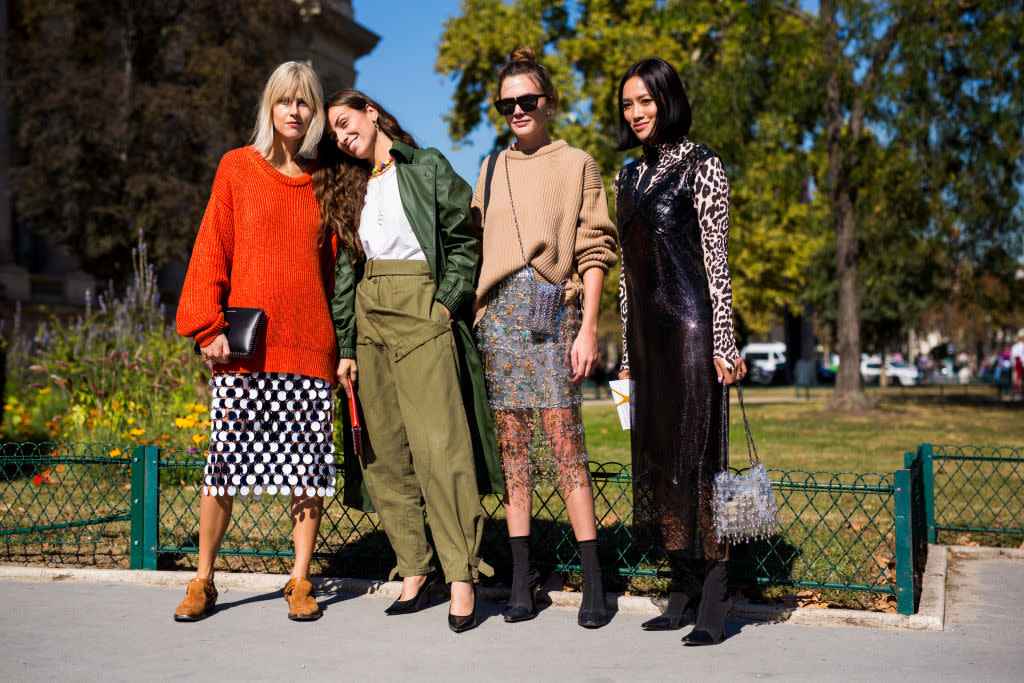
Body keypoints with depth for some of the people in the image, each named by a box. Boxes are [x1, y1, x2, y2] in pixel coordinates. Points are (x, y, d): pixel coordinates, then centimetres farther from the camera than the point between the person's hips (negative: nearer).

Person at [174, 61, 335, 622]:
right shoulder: (238, 167, 7)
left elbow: (330, 264, 13)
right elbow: (212, 248, 5)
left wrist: (337, 343, 7)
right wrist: (208, 326, -4)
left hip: (308, 345, 2)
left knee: (309, 467, 2)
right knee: (226, 463, -1)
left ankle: (300, 581, 15)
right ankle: (203, 581, 14)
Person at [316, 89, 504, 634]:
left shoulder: (427, 167, 5)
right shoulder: (349, 187, 20)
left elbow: (465, 241, 1)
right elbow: (345, 269, 16)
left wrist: (445, 303, -9)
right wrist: (346, 346, 9)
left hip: (421, 314, -5)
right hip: (368, 319, 6)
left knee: (439, 445, -13)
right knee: (385, 451, 1)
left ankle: (460, 578, -11)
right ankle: (413, 572, 8)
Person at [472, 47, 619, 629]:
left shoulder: (576, 164, 7)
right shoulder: (492, 169, 18)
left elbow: (596, 251, 1)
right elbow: (476, 248, 18)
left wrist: (588, 329, -8)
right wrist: (474, 321, 8)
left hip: (553, 312, -4)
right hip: (497, 313, 4)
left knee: (564, 439, -10)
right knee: (511, 445, 3)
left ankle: (593, 581, -4)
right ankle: (523, 575, 9)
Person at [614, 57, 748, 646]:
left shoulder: (701, 165, -2)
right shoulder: (629, 177, 17)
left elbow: (717, 259, -7)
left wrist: (723, 343, -13)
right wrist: (627, 353, 15)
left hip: (690, 323, -7)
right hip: (647, 329, 7)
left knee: (695, 454, -8)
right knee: (657, 456, 7)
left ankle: (714, 602, -3)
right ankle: (683, 590, 15)